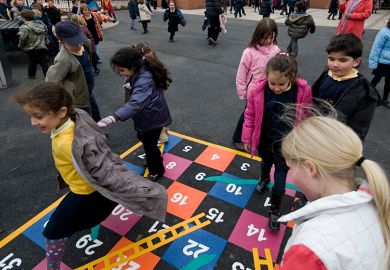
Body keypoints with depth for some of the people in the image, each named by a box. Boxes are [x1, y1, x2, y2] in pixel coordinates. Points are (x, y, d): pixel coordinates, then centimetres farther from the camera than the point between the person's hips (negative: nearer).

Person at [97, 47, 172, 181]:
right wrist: (130, 86, -8)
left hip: (153, 118, -10)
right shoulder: (140, 72, -5)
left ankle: (157, 170, 35)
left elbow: (135, 104, -51)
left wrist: (112, 118, -63)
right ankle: (154, 160, 51)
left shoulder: (144, 81, -35)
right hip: (147, 116, 10)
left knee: (149, 145, 9)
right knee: (143, 138, 27)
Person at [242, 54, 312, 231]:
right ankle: (264, 179, 64)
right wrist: (247, 138, 0)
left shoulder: (303, 92, -22)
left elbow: (306, 119, -8)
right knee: (266, 162, 30)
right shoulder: (259, 91, -21)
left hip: (286, 144, -1)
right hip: (264, 140, 2)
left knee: (280, 177, 6)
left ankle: (275, 210, 27)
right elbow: (250, 115, -8)